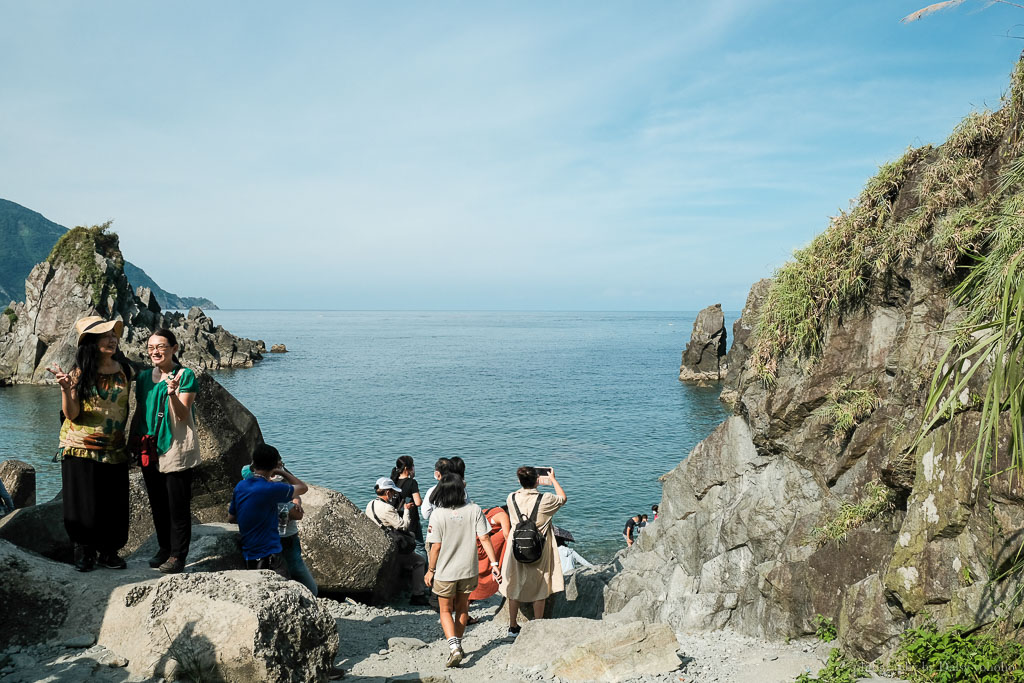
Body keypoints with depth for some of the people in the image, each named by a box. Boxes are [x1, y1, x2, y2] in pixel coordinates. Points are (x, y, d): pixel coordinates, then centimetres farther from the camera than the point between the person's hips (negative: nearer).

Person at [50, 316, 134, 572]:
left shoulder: (123, 369, 4)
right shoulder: (81, 372, -7)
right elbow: (72, 414, -12)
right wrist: (65, 388, -26)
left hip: (114, 450, 3)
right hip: (81, 449, -3)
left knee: (114, 503, 6)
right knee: (84, 503, 3)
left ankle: (108, 550, 21)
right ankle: (84, 552, 19)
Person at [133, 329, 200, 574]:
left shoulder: (185, 375, -7)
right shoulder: (144, 377, 11)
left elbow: (183, 414, -15)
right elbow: (139, 411, 19)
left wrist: (173, 394, -32)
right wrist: (134, 438, 15)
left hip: (176, 449, -6)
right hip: (150, 448, 6)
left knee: (178, 503, -1)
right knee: (157, 502, 14)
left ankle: (178, 554, 9)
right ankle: (164, 547, 27)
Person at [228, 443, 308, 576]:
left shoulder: (240, 486, 5)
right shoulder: (271, 489, -16)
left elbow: (231, 518, 18)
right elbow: (303, 488, 0)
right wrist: (282, 472, 9)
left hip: (248, 555, 8)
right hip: (269, 557, -8)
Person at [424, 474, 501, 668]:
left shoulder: (438, 514, -16)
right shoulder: (474, 510, -10)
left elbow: (436, 547, -12)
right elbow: (484, 538, -11)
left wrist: (430, 570, 0)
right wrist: (494, 563, -6)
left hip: (445, 572, -3)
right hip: (468, 570, 3)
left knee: (445, 610, 14)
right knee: (462, 608, 23)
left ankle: (454, 647, -4)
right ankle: (458, 645, 34)